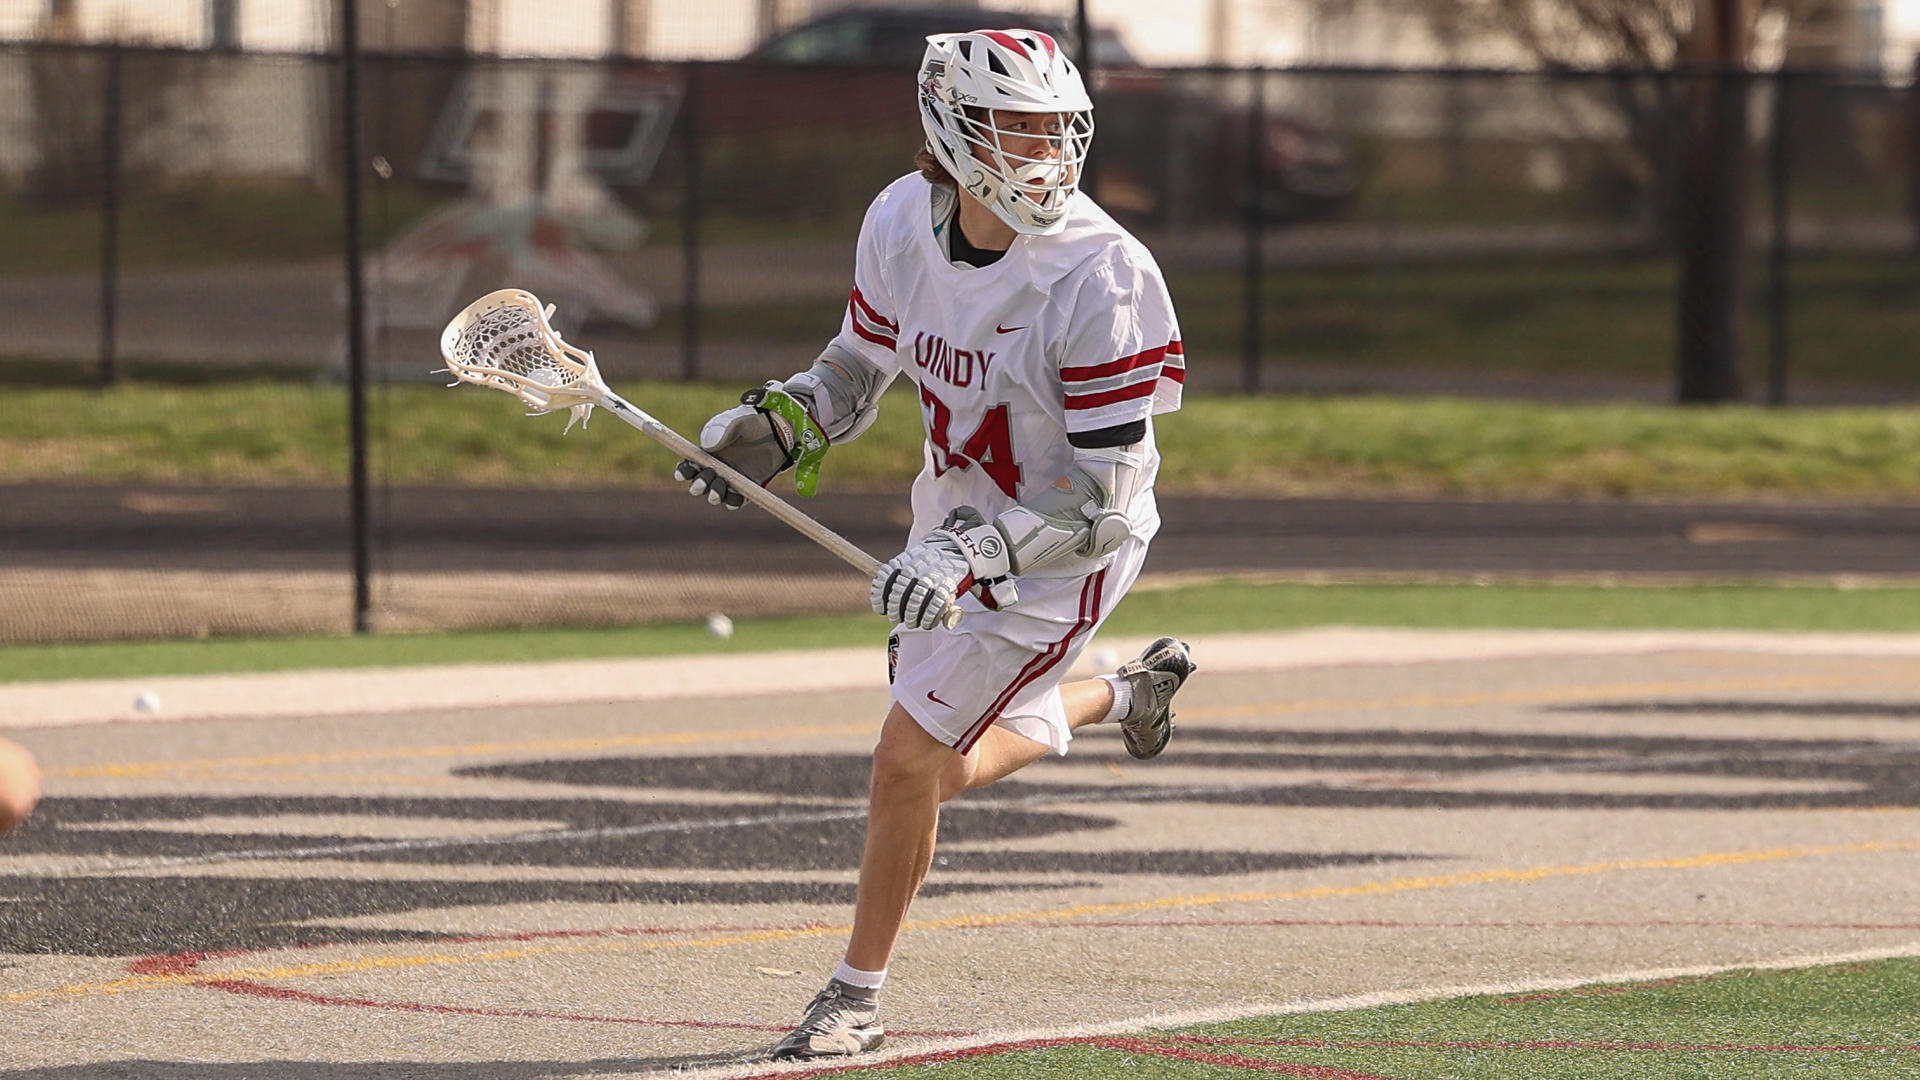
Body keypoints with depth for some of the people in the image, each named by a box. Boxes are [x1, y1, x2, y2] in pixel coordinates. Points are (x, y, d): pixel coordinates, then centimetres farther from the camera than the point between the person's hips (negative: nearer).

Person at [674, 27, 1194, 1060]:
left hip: (1066, 551, -7)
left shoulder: (1102, 278, -29)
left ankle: (857, 997, 11)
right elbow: (858, 365, 7)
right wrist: (771, 427, -12)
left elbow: (1105, 497, -27)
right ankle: (1125, 691, 49)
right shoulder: (902, 221, -12)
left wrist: (970, 551, -37)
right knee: (945, 768, 21)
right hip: (957, 523, 7)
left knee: (909, 759, -9)